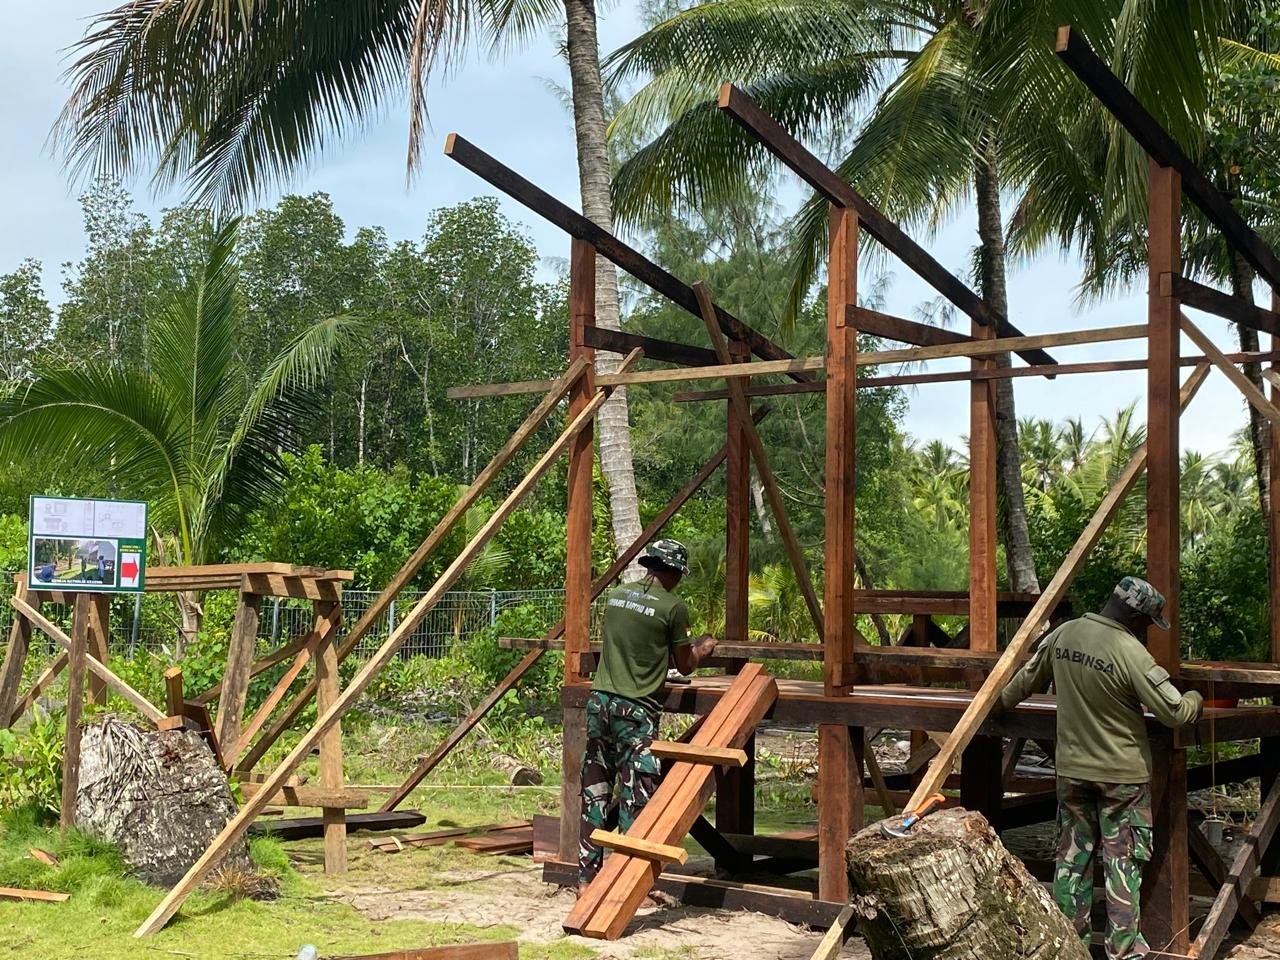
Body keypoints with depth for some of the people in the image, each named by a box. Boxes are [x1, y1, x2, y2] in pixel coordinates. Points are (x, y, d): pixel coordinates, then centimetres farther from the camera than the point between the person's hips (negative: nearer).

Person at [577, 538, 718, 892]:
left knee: (594, 792, 10)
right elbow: (685, 666, 4)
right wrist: (703, 648, 26)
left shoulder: (615, 595, 11)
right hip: (636, 710, -6)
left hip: (600, 700, 6)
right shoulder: (673, 607, -7)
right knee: (636, 798, 1)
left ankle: (586, 879, 15)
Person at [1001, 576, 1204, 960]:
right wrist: (1195, 700, 6)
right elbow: (1175, 712, -16)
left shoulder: (1063, 634, -2)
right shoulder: (1131, 653, -20)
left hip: (1071, 768, 5)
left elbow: (1028, 677, 13)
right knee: (1123, 861, 5)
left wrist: (1004, 700, 32)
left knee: (1072, 856, 13)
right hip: (1122, 772, -5)